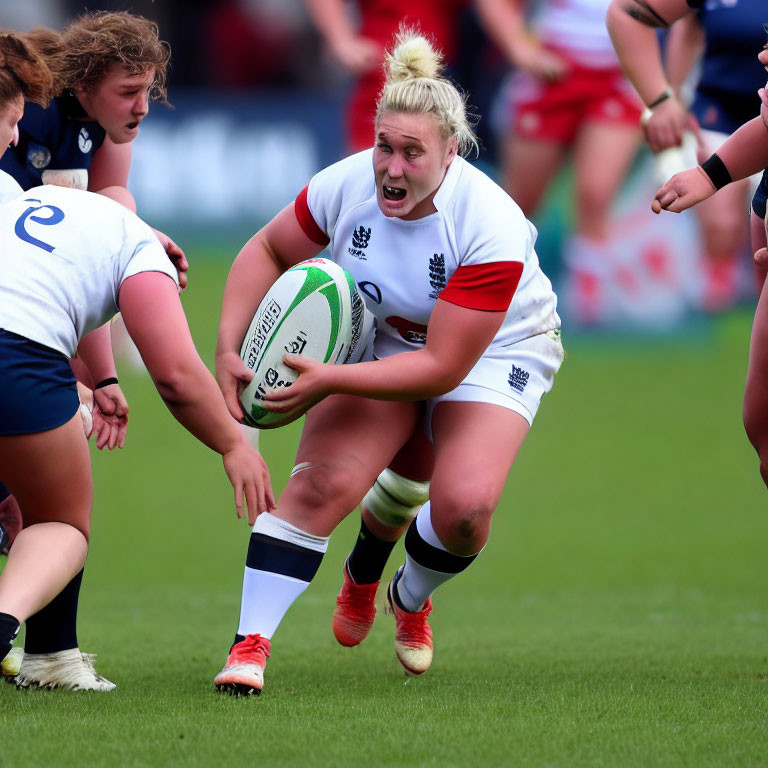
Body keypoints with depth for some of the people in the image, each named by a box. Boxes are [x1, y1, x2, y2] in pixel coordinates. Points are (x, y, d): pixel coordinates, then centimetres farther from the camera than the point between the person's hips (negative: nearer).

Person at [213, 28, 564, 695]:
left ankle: (410, 599, 13)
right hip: (381, 337, 3)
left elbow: (443, 367, -31)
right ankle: (250, 646, -17)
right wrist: (229, 346, -14)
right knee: (323, 484, -20)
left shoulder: (491, 227, -33)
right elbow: (268, 251, -1)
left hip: (493, 350, -3)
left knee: (464, 508, -22)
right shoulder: (347, 184, -20)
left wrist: (330, 380, -36)